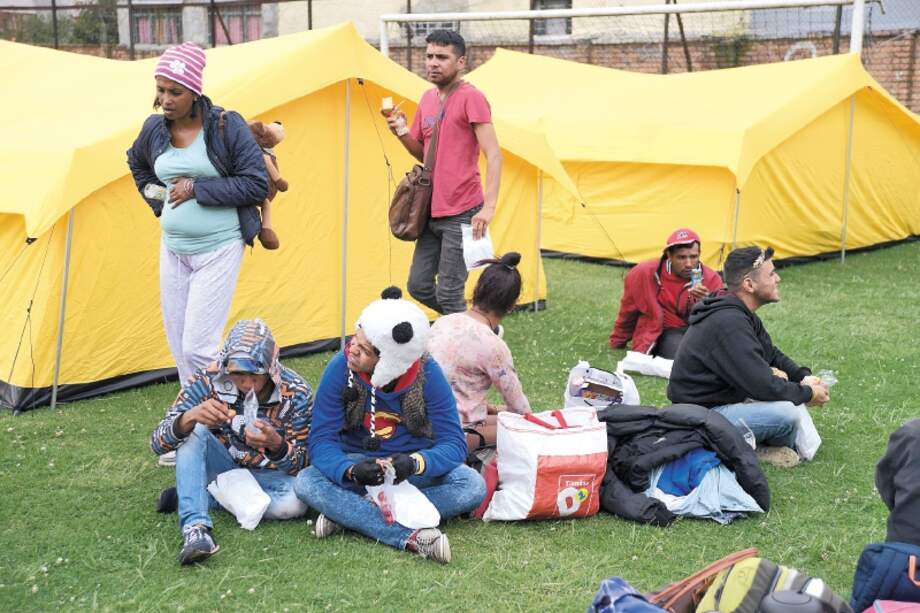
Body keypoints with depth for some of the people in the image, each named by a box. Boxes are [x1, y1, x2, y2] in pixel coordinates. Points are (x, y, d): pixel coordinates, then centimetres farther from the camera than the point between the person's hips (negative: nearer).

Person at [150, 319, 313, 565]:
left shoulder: (295, 393, -22)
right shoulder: (209, 381, -21)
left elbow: (301, 463, -16)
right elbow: (158, 442, -22)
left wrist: (276, 444, -40)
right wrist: (189, 418, -45)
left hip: (266, 476, 0)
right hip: (222, 466, 1)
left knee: (293, 503, -33)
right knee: (194, 431, -28)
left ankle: (198, 497, -17)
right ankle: (195, 527, -36)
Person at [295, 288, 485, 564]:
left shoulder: (428, 374, -19)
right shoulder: (340, 369, -19)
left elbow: (453, 443, -18)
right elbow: (321, 442, -18)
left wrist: (414, 463, -39)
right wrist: (351, 470, -39)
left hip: (415, 472, 0)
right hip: (357, 464, 0)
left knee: (473, 486, -28)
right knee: (306, 482, -29)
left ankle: (347, 514, -28)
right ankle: (410, 537, -39)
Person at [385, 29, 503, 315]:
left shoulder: (471, 98, -11)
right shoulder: (428, 98, 13)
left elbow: (493, 155, -16)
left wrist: (489, 206, -25)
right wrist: (402, 132, 1)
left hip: (462, 213, -8)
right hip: (433, 212, 8)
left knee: (447, 294, -7)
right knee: (419, 286, 10)